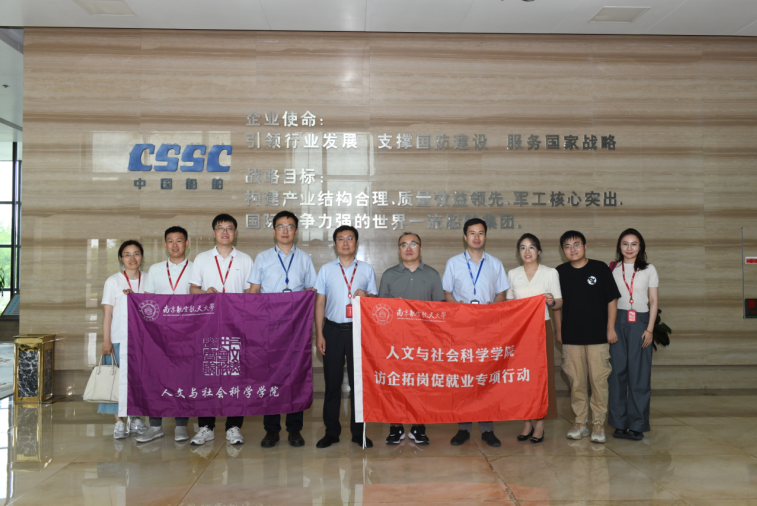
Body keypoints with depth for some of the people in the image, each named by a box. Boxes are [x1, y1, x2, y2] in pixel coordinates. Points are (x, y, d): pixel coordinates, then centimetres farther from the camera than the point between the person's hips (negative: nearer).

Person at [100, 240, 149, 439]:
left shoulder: (148, 280, 7)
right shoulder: (113, 281, 1)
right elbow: (107, 313, -1)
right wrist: (106, 340, -6)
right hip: (119, 338, -2)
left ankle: (135, 419, 19)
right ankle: (120, 422, 9)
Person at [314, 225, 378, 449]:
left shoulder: (367, 270, 9)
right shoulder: (326, 270, 9)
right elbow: (320, 303, 7)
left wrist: (366, 295, -11)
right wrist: (319, 334, 1)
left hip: (359, 330, 0)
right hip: (333, 330, 0)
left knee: (358, 381, 2)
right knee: (332, 382, 4)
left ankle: (358, 432, 13)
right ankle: (331, 432, 15)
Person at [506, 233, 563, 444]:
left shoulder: (550, 273, 2)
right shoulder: (512, 274, 9)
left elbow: (559, 303, 1)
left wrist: (552, 301, -19)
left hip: (541, 328, -2)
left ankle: (540, 424, 9)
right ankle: (526, 423, 14)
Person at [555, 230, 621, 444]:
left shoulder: (600, 268, 0)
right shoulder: (560, 272, 5)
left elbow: (612, 300, 3)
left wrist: (611, 328, -1)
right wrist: (559, 331, 10)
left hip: (598, 336, -2)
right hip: (571, 337, 2)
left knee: (599, 380, -1)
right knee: (576, 381, 6)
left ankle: (598, 423, 11)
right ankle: (580, 422, 19)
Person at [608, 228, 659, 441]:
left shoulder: (649, 270, 7)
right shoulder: (612, 269, 9)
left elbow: (653, 301, 5)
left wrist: (650, 329, -4)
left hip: (640, 322, -1)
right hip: (617, 322, 1)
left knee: (639, 373, -1)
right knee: (617, 371, 1)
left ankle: (637, 425, 8)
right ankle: (619, 423, 10)